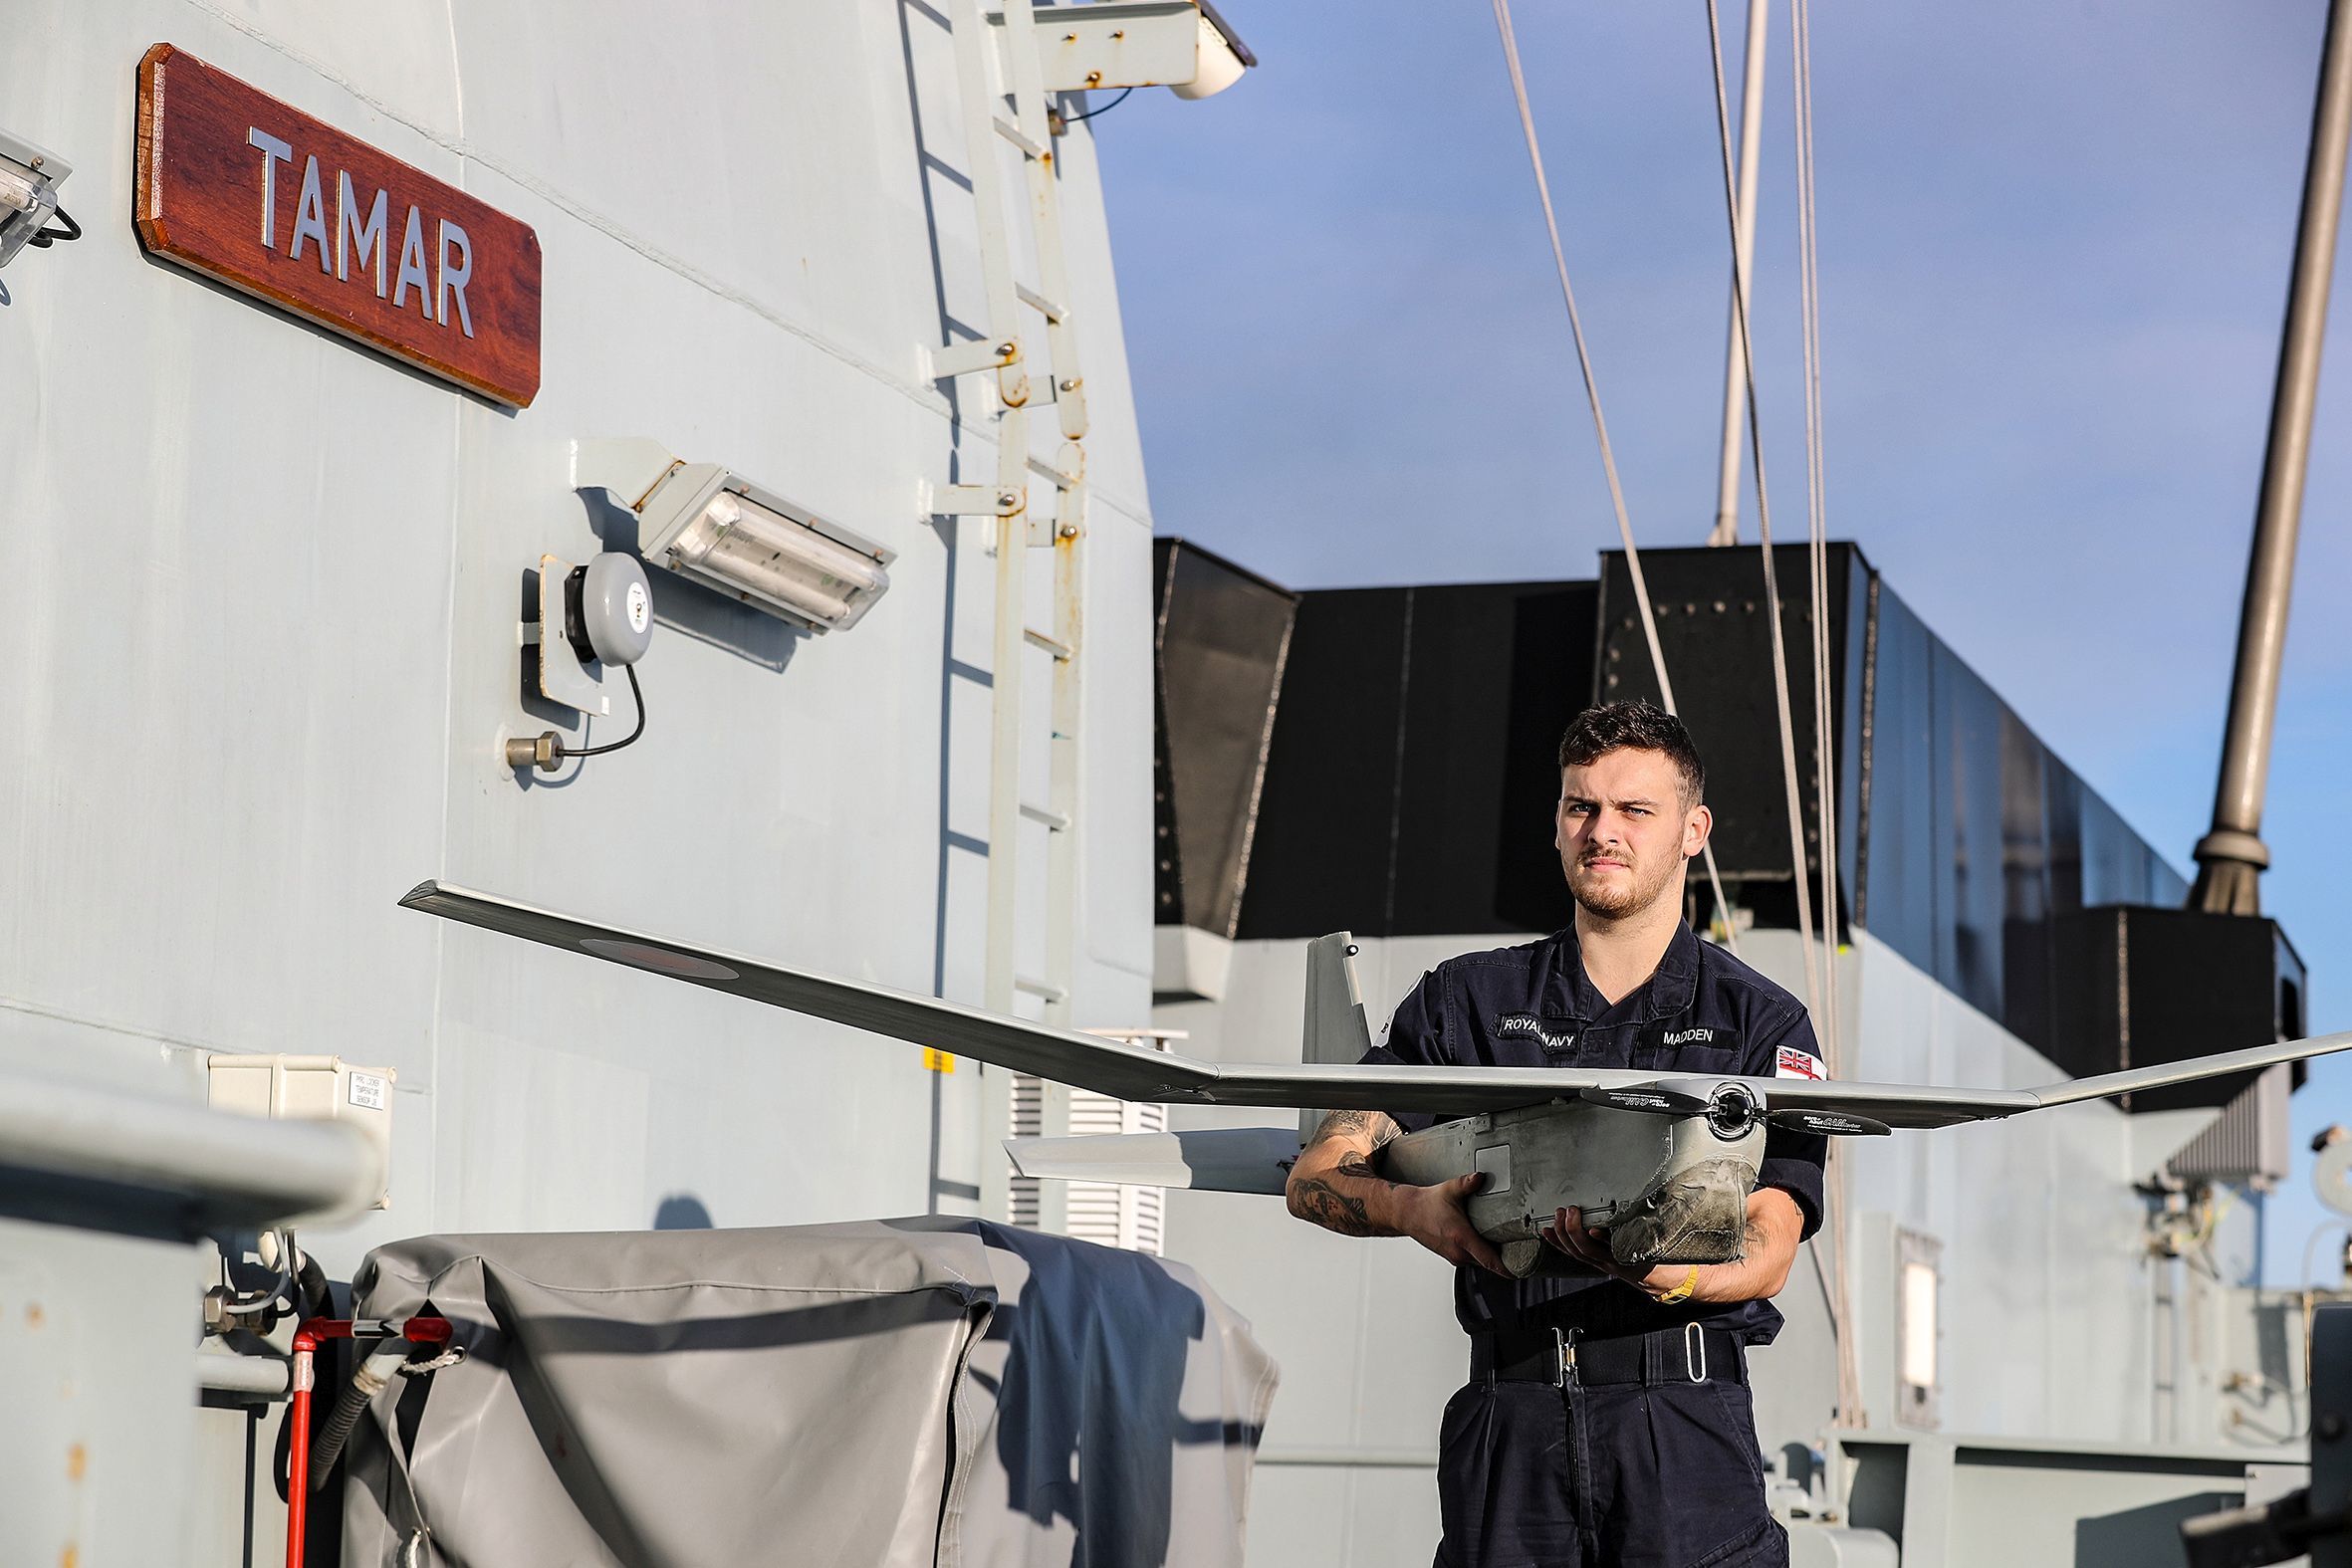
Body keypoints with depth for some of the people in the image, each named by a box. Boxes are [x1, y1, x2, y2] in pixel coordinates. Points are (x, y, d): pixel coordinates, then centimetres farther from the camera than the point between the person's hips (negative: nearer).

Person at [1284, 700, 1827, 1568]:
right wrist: (1416, 1209, -16)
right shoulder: (1467, 1001, 13)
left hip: (1684, 1425, -1)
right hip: (1509, 1421, 2)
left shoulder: (1764, 1024, 8)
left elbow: (1766, 1253, -4)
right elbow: (1316, 1175, 7)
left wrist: (1660, 1270, -27)